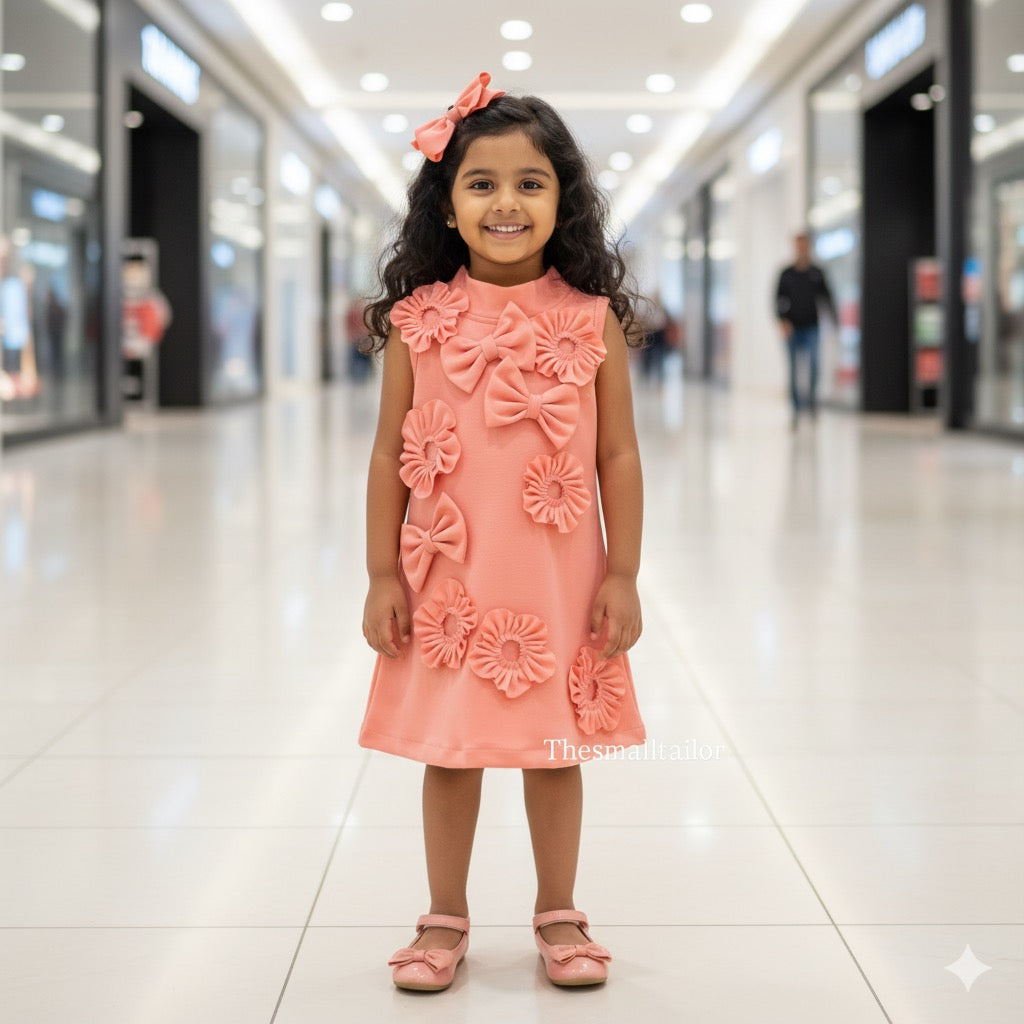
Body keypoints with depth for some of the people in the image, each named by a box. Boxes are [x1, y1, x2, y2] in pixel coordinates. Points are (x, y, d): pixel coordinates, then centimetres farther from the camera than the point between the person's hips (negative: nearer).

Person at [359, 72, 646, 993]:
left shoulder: (592, 322, -4)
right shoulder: (418, 322, -3)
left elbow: (619, 457, -1)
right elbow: (389, 455, 1)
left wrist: (622, 576, -3)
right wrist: (382, 577, -1)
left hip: (557, 581, 0)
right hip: (448, 581, 1)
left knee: (555, 751, 12)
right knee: (448, 751, 11)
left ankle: (558, 914, 30)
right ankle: (445, 918, 28)